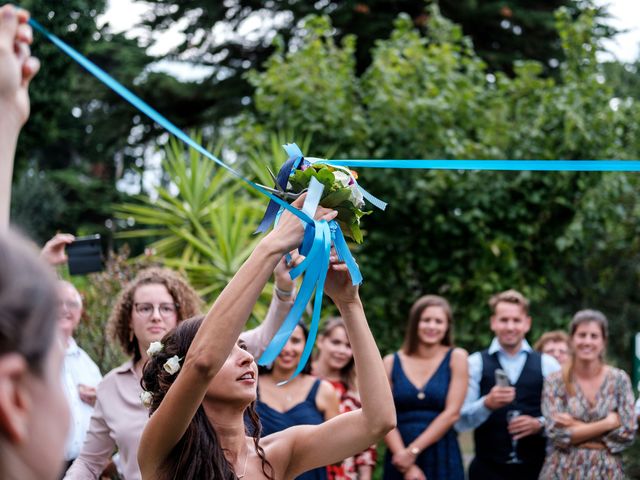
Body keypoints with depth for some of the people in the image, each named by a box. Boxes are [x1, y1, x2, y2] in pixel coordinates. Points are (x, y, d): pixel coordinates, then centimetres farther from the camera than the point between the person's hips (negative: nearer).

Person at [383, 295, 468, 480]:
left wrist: (413, 450, -10)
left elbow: (452, 413, -4)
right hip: (399, 460, 1)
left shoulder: (456, 358, 4)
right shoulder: (391, 362, 6)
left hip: (443, 461, -1)